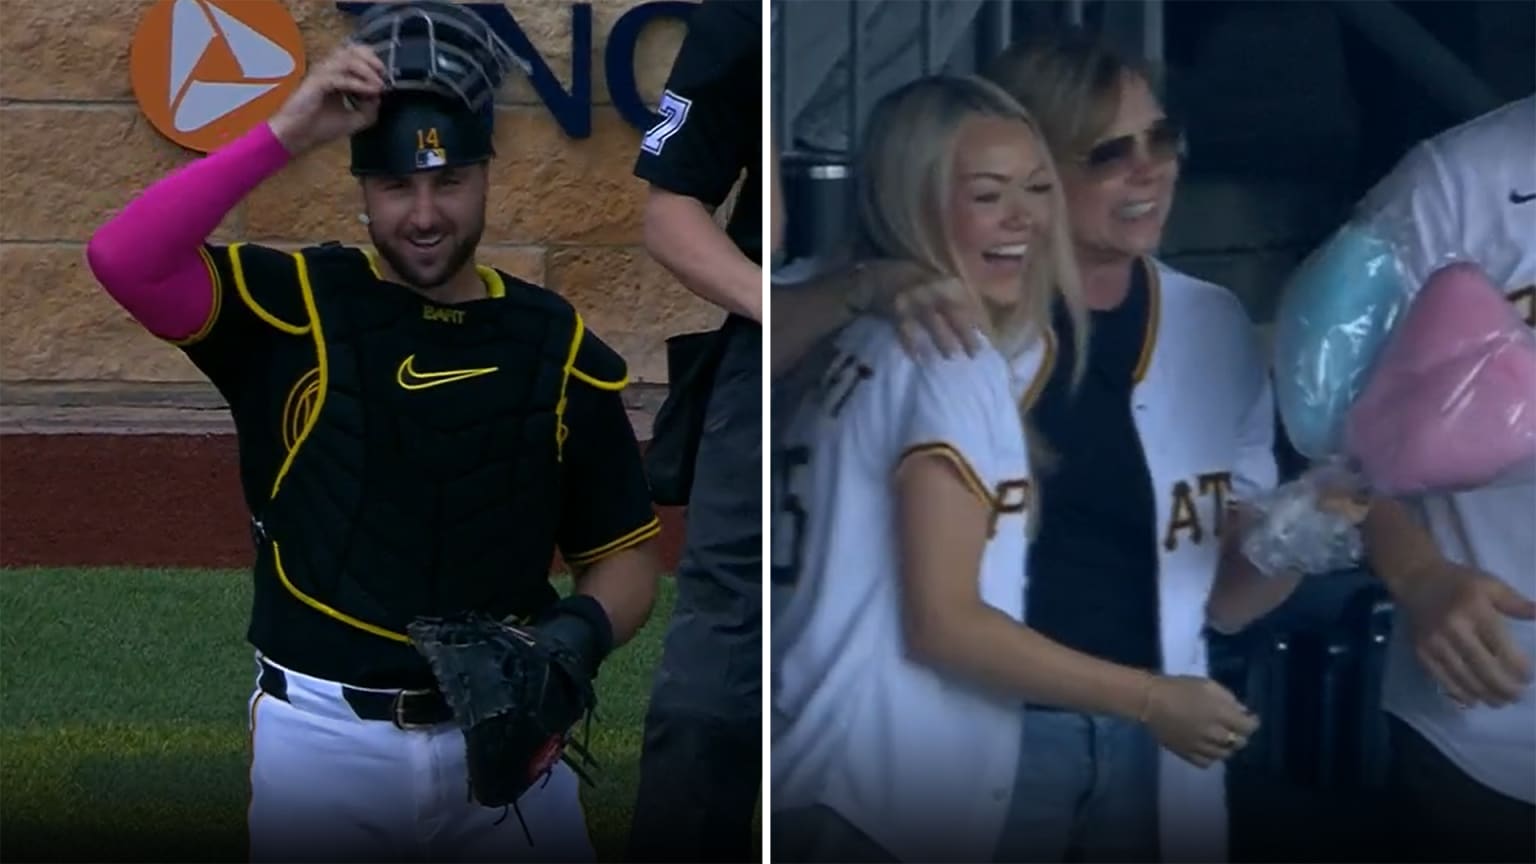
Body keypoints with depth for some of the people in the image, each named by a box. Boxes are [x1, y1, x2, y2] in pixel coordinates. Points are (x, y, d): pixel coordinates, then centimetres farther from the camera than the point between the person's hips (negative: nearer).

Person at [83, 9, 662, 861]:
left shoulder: (558, 344, 3)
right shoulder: (291, 306, -3)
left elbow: (625, 552, 9)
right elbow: (120, 258, -20)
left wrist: (581, 632, -13)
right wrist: (284, 135, -22)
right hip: (323, 734, -2)